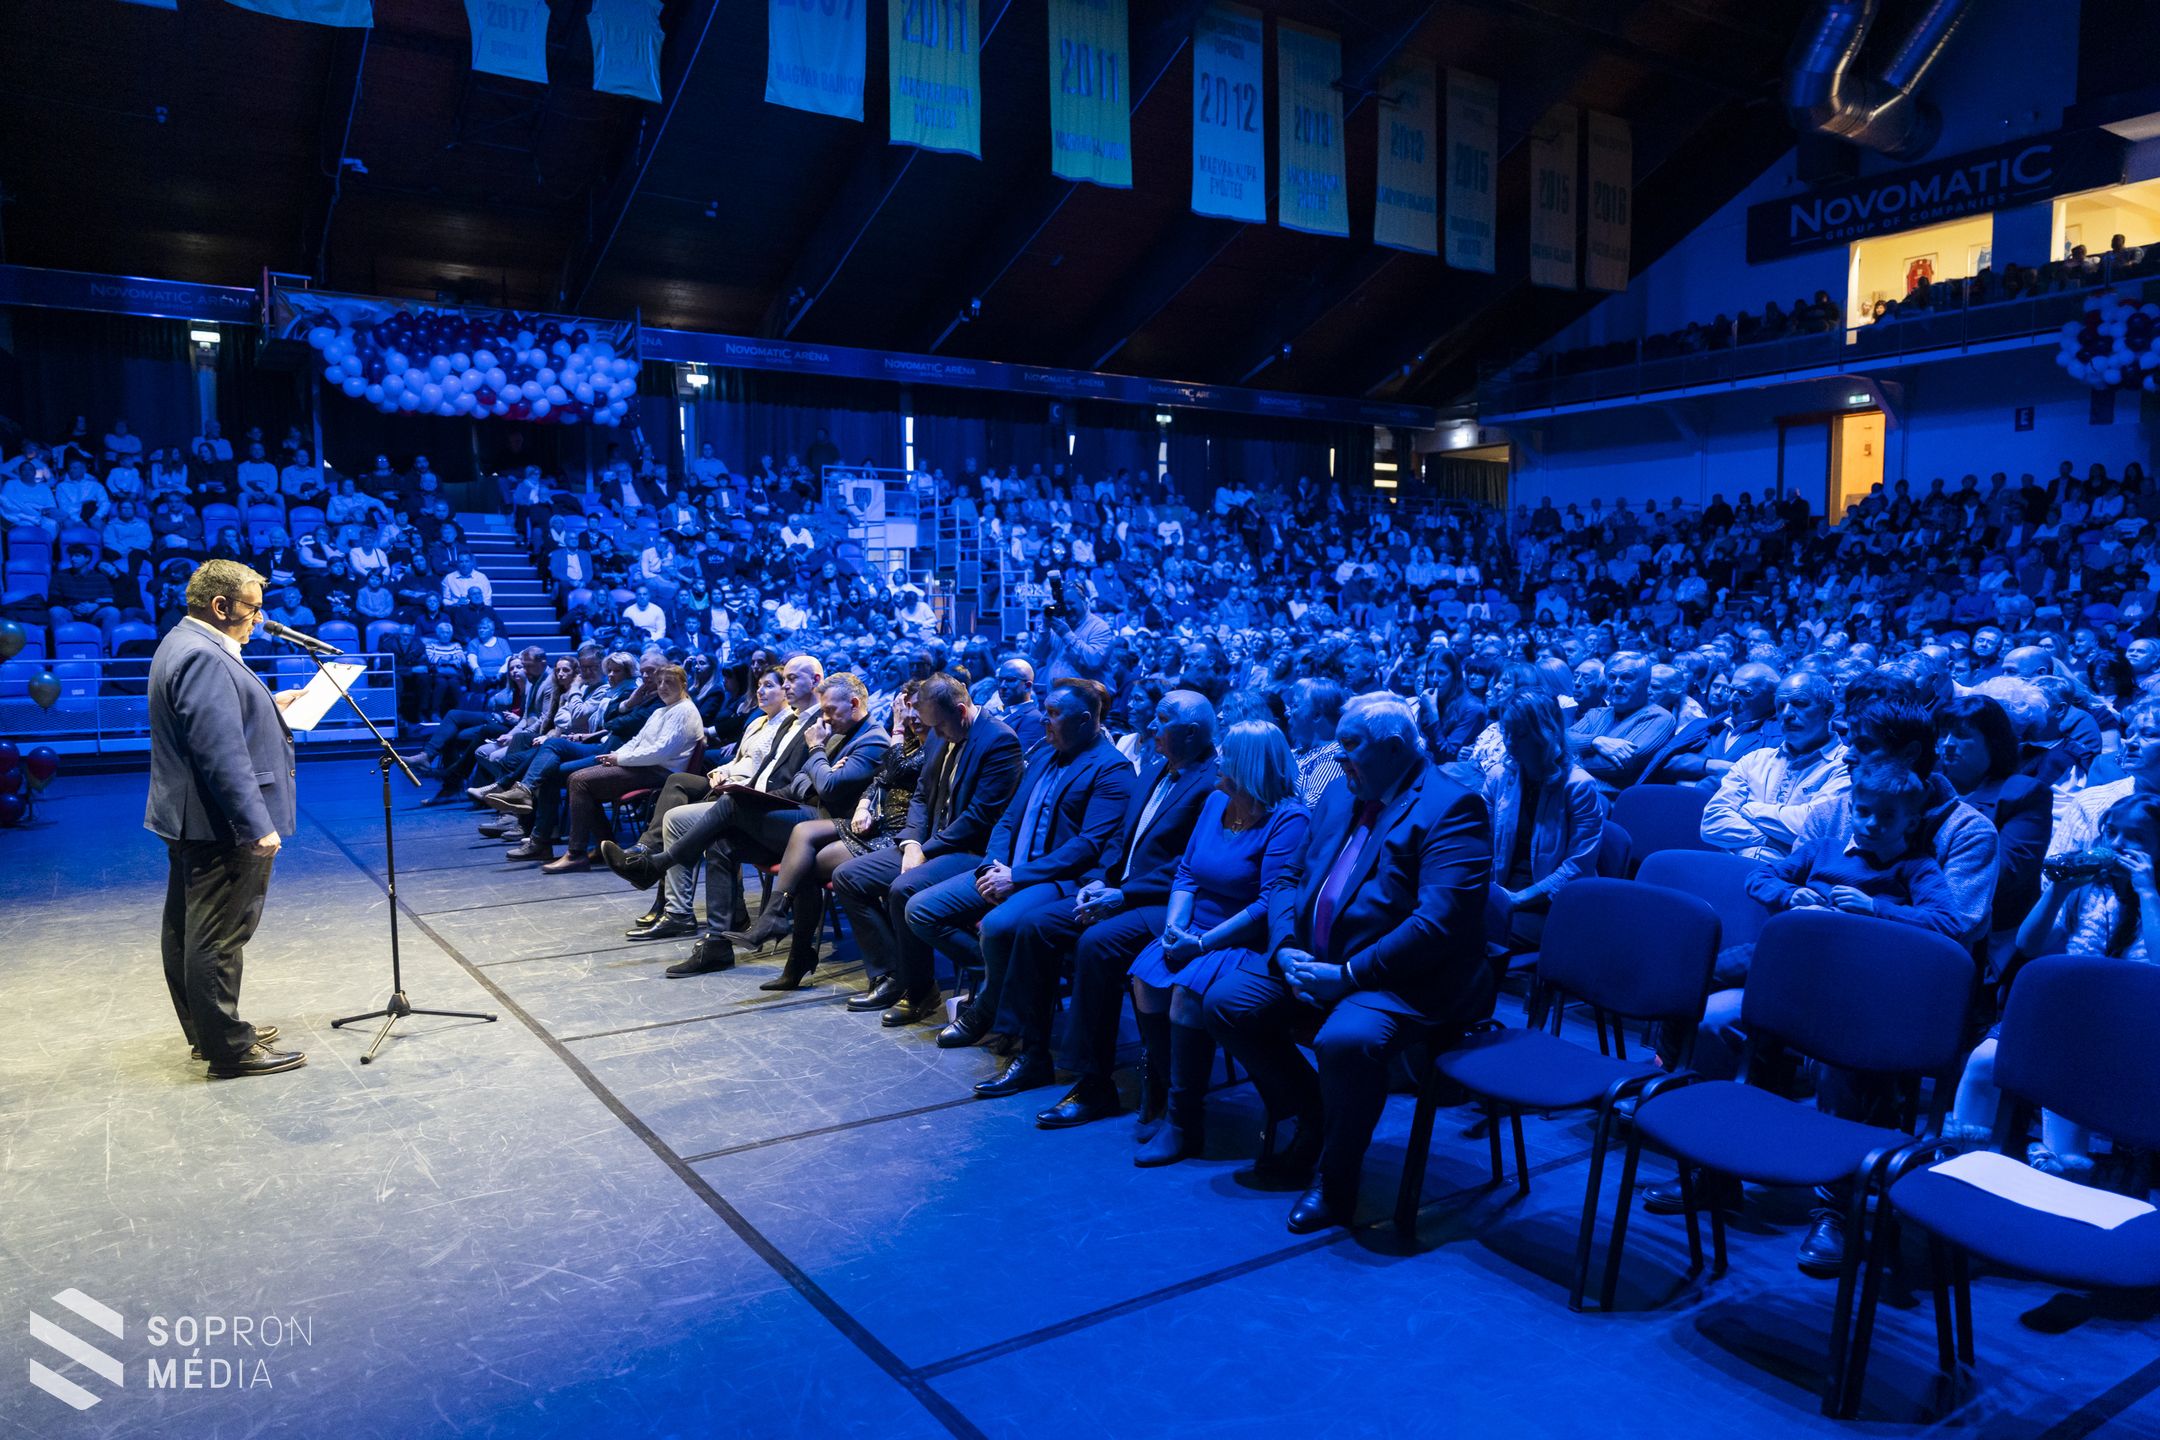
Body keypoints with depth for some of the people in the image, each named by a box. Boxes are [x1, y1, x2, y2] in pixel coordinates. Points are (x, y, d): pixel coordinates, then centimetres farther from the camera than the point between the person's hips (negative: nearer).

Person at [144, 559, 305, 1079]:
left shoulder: (184, 645, 14)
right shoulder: (203, 657, -20)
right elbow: (223, 754, -26)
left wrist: (267, 708, 22)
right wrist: (258, 825, -25)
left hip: (191, 822, 11)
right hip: (222, 826, -11)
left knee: (186, 931, 18)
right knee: (219, 938, -3)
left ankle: (207, 1031, 31)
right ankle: (230, 1050, 5)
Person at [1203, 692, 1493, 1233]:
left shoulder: (1451, 808, -11)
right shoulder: (1340, 796, 15)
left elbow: (1439, 921, -22)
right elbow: (1294, 883, 15)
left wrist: (1348, 975, -22)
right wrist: (1285, 948, -5)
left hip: (1402, 982, -8)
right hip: (1315, 966, 8)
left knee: (1346, 1040, -35)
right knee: (1226, 1001, -5)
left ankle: (1337, 1181, -7)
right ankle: (1314, 1119, 14)